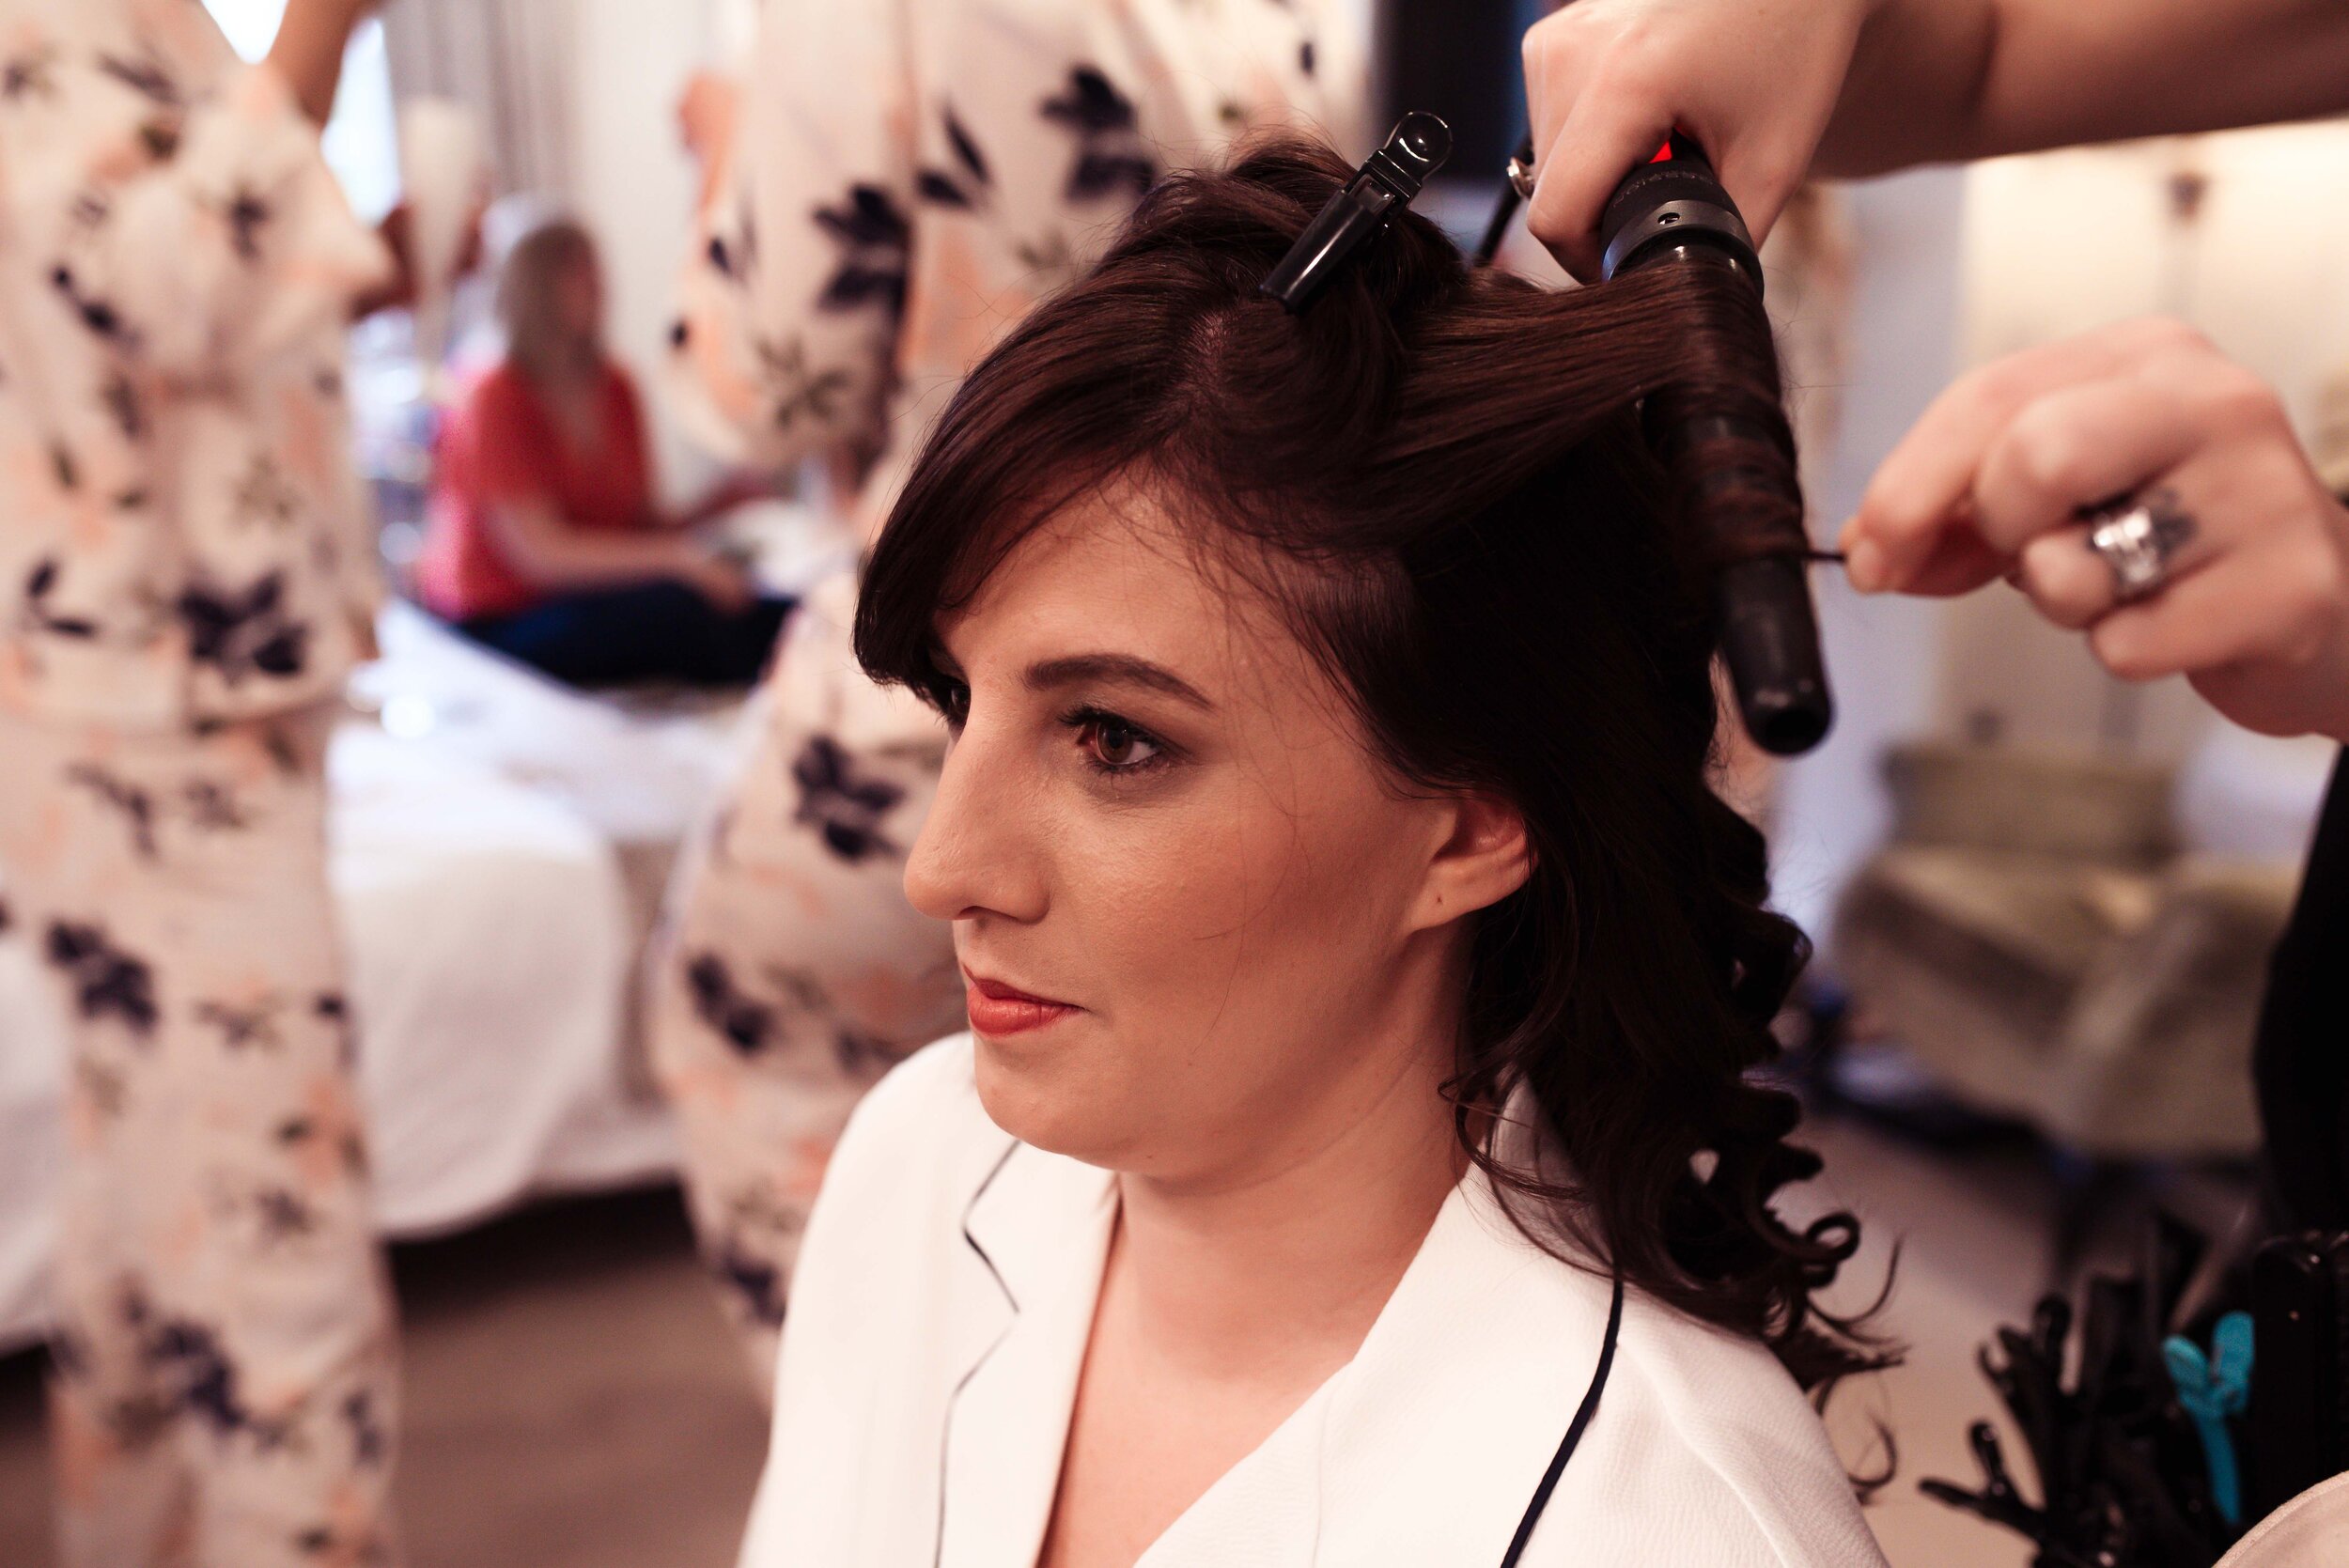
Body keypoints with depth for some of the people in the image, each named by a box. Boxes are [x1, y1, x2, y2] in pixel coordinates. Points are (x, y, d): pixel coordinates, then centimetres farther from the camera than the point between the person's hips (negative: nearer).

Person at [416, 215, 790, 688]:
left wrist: (716, 508, -9)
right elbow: (540, 553, -19)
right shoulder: (494, 403, -12)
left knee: (775, 617, -19)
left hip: (589, 598, 7)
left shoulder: (614, 390, 9)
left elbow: (639, 524, 11)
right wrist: (680, 557, -25)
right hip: (499, 628, -6)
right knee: (680, 608, -34)